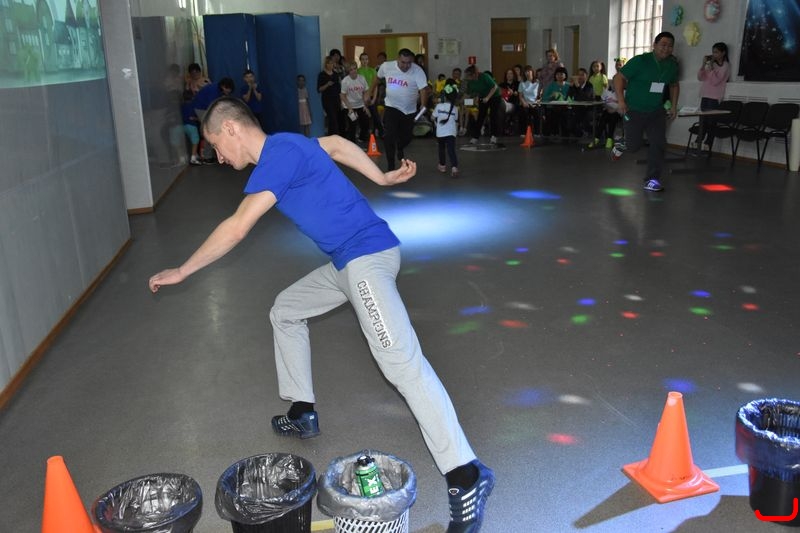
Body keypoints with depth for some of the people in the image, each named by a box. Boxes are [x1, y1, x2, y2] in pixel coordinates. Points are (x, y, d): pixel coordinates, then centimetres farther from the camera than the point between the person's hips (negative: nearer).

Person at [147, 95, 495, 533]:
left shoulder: (279, 152, -15)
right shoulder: (284, 148, 15)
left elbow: (236, 229, -18)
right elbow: (335, 144, 30)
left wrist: (180, 272, -7)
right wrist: (382, 178, 31)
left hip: (367, 255, -11)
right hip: (347, 263, 11)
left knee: (400, 360, -22)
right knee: (285, 310, 23)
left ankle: (466, 476, -23)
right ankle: (302, 413, 29)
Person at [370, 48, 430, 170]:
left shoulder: (418, 71, -20)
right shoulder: (386, 66, -11)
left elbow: (424, 89, -30)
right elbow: (378, 78, 9)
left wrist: (423, 106, -41)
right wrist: (371, 93, 17)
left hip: (410, 110, 1)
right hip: (391, 107, -1)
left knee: (407, 137, 15)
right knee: (389, 136, -15)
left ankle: (400, 149, 52)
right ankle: (390, 166, -4)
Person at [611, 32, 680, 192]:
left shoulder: (672, 65, 4)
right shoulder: (640, 61, -14)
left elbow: (674, 85, 21)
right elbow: (619, 77, -14)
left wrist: (673, 105, 10)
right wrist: (621, 100, -23)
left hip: (656, 111, 5)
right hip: (634, 110, -5)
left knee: (659, 143, -6)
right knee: (634, 145, -1)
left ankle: (652, 180, 2)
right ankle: (621, 147, 37)